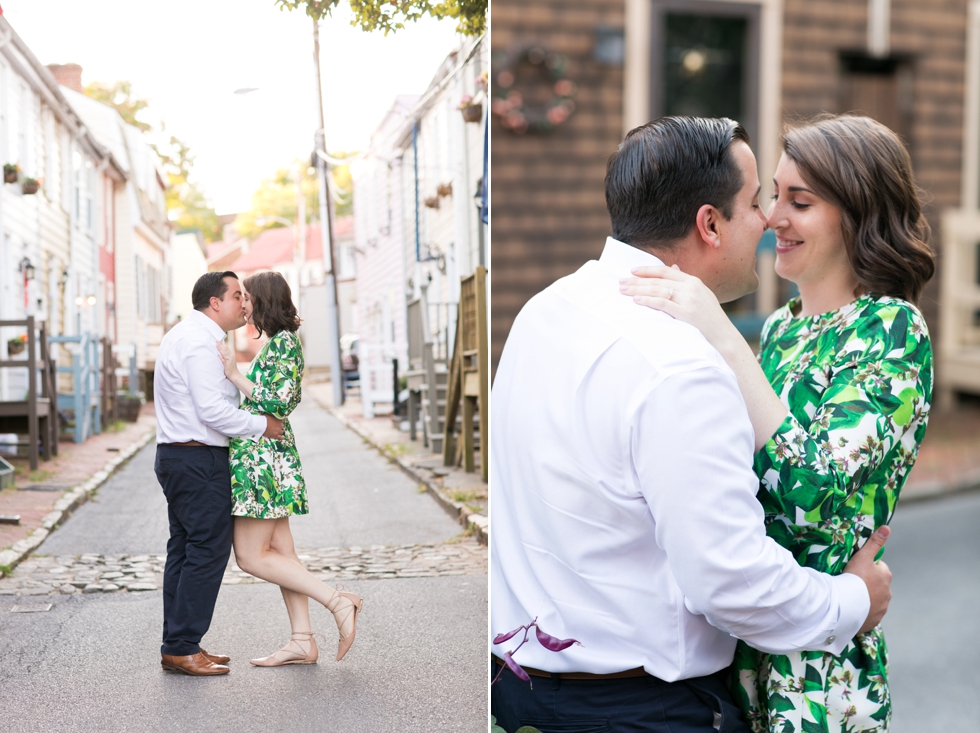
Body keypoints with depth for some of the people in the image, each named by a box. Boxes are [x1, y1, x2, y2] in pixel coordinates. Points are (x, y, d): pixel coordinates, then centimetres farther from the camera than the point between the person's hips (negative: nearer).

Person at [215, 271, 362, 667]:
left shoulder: (283, 342, -13)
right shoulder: (275, 342, 16)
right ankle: (302, 641, 12)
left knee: (251, 556, -5)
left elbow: (280, 401, -21)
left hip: (263, 457, -10)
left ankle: (337, 601, -6)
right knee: (280, 552, 9)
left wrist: (235, 375, -16)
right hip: (264, 455, 10)